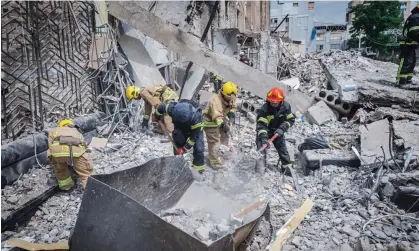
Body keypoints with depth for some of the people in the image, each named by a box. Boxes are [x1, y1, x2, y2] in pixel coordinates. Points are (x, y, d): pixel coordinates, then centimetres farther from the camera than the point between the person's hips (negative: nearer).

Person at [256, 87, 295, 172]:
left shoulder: (286, 106, -17)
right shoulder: (264, 109, -30)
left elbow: (291, 120, -10)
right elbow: (261, 124, -36)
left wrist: (281, 129, -24)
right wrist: (263, 138, -49)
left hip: (277, 131, 3)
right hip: (265, 131, -3)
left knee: (282, 148, 7)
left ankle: (287, 166, 22)